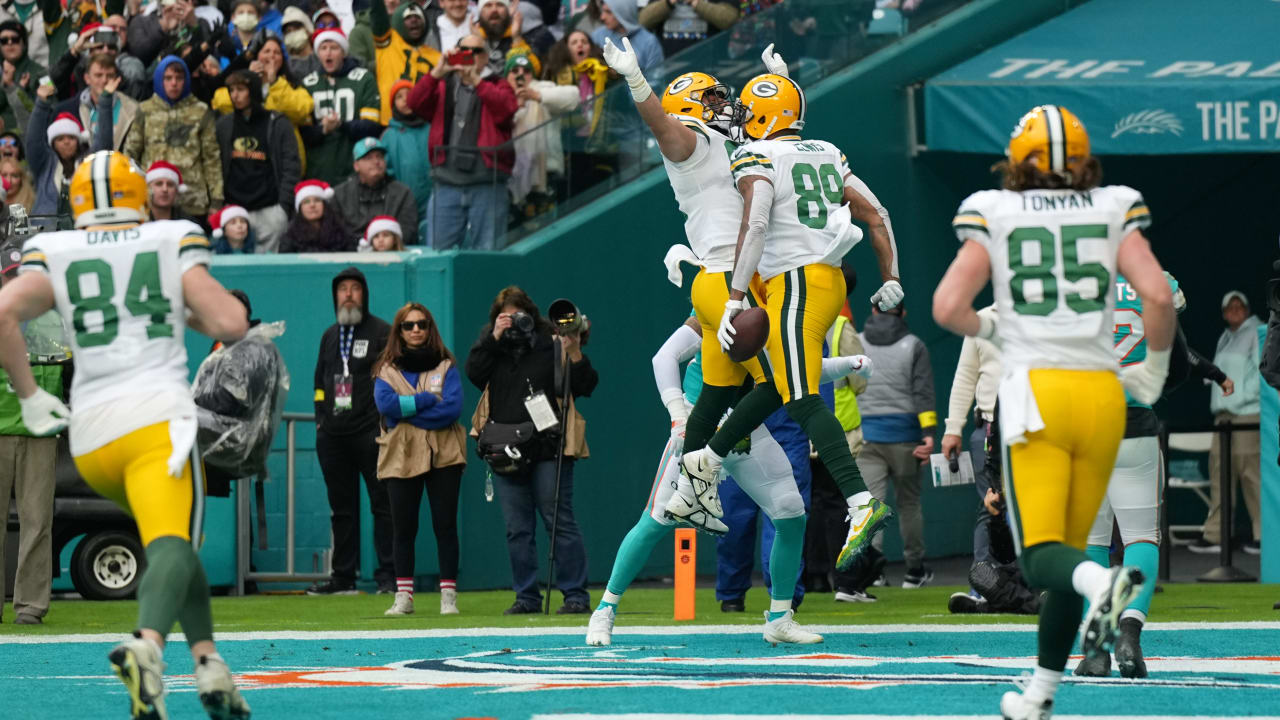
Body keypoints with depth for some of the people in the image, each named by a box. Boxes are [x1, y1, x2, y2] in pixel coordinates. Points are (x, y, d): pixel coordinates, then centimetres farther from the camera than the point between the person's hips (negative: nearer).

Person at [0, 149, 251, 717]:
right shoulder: (173, 245, 8)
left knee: (172, 538, 22)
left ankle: (208, 663, 10)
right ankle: (147, 645, -49)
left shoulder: (55, 256, 12)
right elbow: (231, 324, 0)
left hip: (90, 436, 4)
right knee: (172, 547, -19)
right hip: (157, 417, -4)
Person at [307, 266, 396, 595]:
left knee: (382, 503, -6)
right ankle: (343, 577, 10)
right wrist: (321, 419, 14)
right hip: (332, 436, 6)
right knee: (341, 507, 7)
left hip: (371, 433, -6)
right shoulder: (330, 336, 19)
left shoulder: (382, 333, 2)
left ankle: (388, 576, -5)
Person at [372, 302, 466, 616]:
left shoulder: (445, 366, 6)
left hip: (443, 456, -1)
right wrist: (427, 400, -12)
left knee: (445, 526, -1)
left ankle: (448, 595, 2)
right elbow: (385, 403, -10)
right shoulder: (387, 369, 8)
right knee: (403, 528, 1)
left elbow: (453, 407, -8)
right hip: (401, 457, 1)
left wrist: (406, 410, -10)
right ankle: (403, 596, 7)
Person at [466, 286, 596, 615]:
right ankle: (527, 597, 14)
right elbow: (474, 373, -4)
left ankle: (576, 596, -3)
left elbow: (585, 387, -3)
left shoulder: (553, 345, 1)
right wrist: (494, 338, -9)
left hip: (548, 450, -4)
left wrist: (574, 353, -17)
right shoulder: (492, 346, 12)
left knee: (560, 522, -5)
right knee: (517, 529, 7)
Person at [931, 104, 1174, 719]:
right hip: (1100, 392, 3)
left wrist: (986, 329, 16)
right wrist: (1155, 367, 10)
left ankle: (1102, 583, -40)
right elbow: (1157, 295, -6)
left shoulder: (994, 219, 3)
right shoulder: (1114, 214, 6)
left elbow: (947, 308, -5)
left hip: (1036, 392, -3)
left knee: (1042, 556, -6)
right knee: (1068, 549, 15)